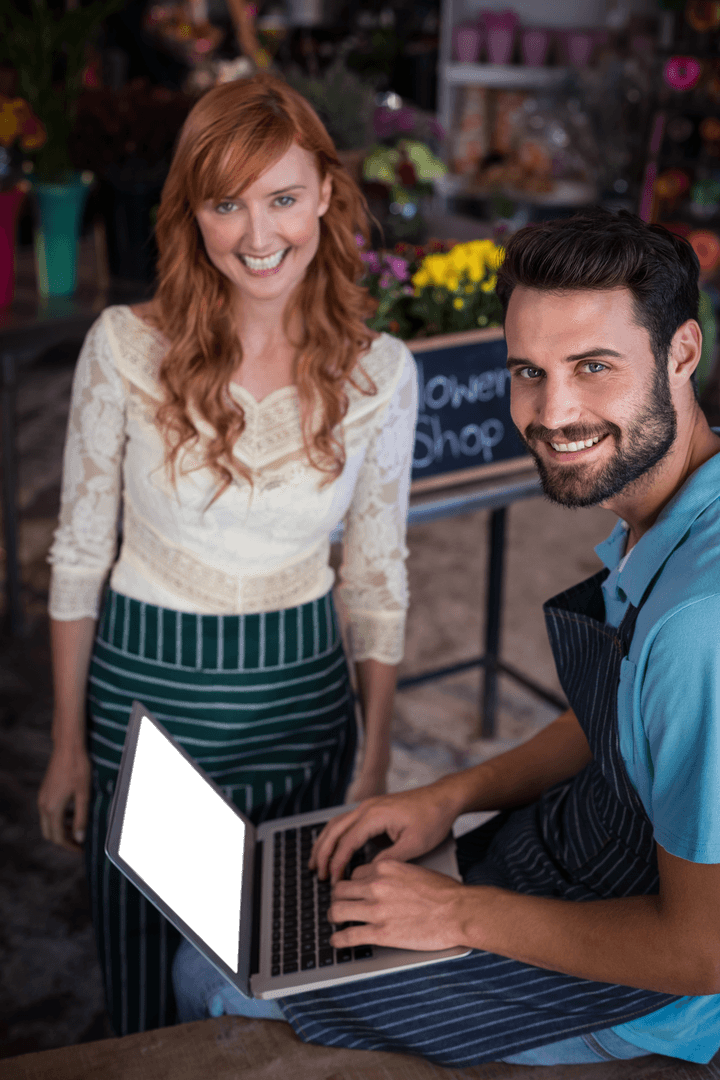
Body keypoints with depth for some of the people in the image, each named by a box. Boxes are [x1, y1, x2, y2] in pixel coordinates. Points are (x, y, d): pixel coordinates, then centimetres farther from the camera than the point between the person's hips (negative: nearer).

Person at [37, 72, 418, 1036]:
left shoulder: (379, 371, -7)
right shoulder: (125, 348, -12)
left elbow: (377, 574, 2)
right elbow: (79, 553, -2)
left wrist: (377, 758, 3)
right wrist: (67, 740, 2)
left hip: (301, 698, 1)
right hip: (143, 693, -1)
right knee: (150, 1000, 15)